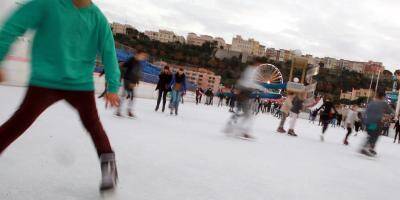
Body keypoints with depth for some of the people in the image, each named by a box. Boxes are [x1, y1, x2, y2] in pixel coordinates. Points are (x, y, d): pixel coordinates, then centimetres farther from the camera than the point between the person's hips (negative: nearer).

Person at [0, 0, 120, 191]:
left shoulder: (98, 18, -3)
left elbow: (108, 52, -1)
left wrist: (112, 87, -5)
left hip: (81, 83, 2)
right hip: (45, 80, -1)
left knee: (92, 124, 5)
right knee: (19, 122, 2)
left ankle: (108, 163, 17)